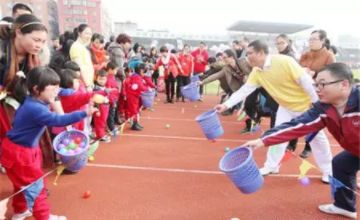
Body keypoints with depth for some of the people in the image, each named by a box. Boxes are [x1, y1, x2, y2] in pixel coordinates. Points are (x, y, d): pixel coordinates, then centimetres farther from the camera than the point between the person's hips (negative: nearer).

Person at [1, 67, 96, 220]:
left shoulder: (33, 102, -1)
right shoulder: (35, 109, -31)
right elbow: (57, 120, -42)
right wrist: (84, 113, -47)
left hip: (20, 149, 10)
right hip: (19, 152, -10)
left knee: (23, 182, 26)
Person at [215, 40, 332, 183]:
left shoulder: (284, 61, -29)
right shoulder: (257, 72, -10)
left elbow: (305, 80, -26)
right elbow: (244, 90, -11)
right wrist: (226, 105, -21)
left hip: (306, 105, -5)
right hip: (286, 106, 5)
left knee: (317, 138, 8)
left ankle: (328, 170, 26)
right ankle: (271, 166, 19)